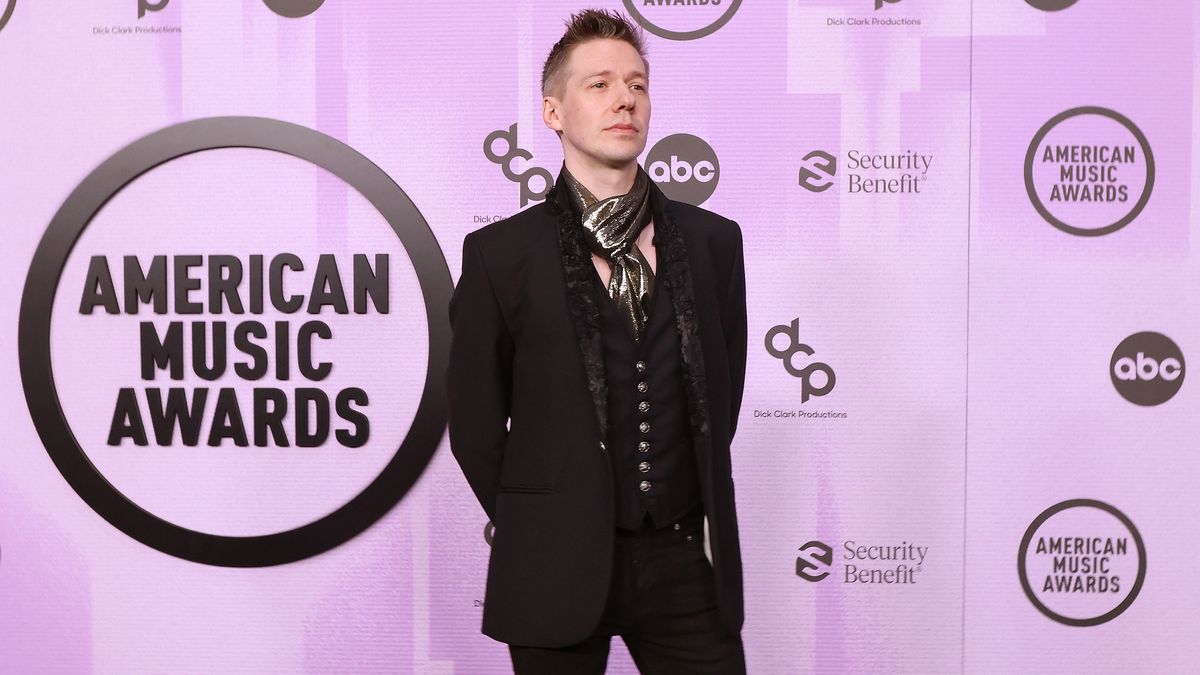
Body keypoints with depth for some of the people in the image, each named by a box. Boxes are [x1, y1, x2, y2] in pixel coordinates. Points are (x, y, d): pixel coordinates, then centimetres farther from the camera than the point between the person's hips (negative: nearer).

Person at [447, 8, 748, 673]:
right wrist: (533, 535, 6)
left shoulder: (713, 241, 4)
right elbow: (475, 420, 2)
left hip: (685, 562, 2)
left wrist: (697, 512, 11)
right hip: (558, 567, -2)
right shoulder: (500, 253, -4)